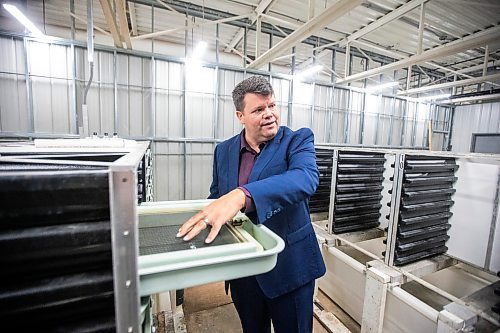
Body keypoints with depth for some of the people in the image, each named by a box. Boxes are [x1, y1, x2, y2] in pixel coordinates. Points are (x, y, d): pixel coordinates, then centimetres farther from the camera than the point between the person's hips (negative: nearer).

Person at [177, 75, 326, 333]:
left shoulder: (298, 139, -11)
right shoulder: (223, 151, 0)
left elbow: (306, 177, -32)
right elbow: (216, 197, 9)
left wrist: (241, 195, -45)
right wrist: (204, 216, -11)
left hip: (289, 266, -3)